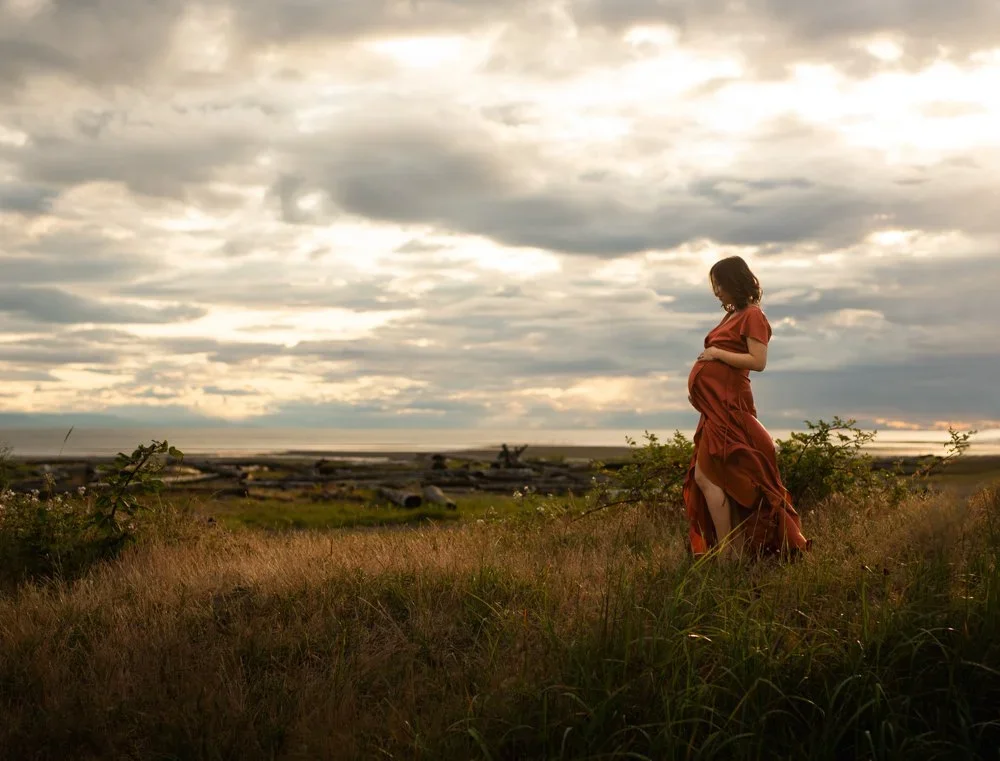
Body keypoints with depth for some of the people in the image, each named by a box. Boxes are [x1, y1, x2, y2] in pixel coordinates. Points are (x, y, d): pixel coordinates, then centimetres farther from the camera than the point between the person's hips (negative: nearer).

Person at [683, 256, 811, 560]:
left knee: (705, 476, -13)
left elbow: (758, 361, -17)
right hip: (715, 404, 10)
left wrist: (717, 354, -13)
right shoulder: (732, 315, 19)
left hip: (728, 406, -10)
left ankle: (726, 552, -11)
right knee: (727, 480, 9)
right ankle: (740, 552, 12)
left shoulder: (752, 315, -7)